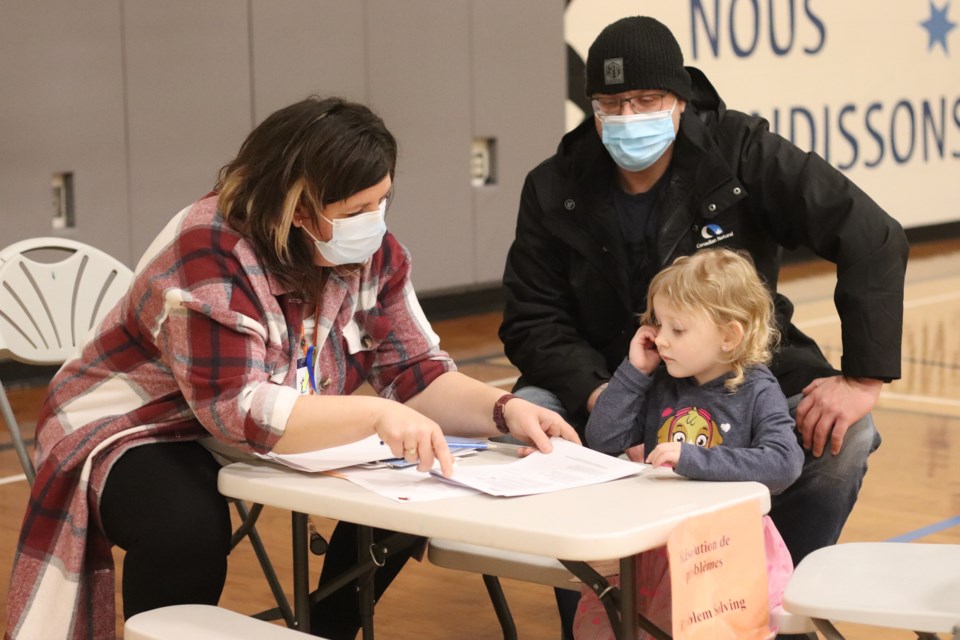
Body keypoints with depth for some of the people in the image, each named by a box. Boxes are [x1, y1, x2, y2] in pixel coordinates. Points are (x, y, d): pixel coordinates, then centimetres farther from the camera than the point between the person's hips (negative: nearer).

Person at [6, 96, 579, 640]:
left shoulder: (373, 253, -10)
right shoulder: (211, 255, -31)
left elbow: (413, 373, -8)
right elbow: (237, 411, -38)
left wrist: (504, 411, -25)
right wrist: (376, 416, -48)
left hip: (279, 435, 7)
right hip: (139, 431, -7)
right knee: (187, 526, -36)